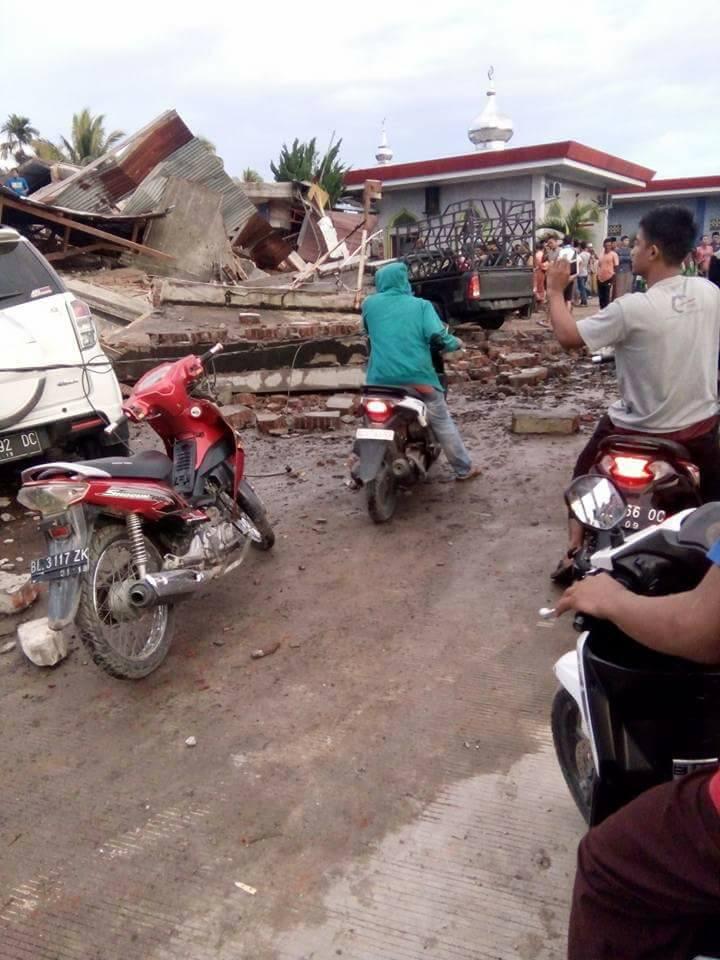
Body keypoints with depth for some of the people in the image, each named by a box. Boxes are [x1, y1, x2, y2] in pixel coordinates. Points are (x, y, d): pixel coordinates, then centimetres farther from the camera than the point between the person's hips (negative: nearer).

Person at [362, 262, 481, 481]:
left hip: (381, 378, 2)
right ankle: (464, 469, 18)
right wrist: (455, 343, 9)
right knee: (442, 422, 11)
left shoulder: (369, 303, 9)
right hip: (416, 376, -2)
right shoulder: (421, 305, 2)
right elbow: (437, 336, -10)